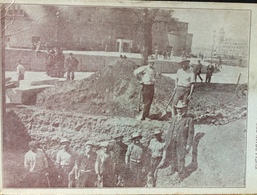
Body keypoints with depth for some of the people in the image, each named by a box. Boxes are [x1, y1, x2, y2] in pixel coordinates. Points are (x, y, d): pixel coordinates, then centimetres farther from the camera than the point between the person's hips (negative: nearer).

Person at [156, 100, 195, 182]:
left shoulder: (189, 120, -11)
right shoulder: (174, 119, 5)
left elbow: (191, 133, -10)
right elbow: (170, 130, 10)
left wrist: (189, 145, -12)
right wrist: (166, 141, 11)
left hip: (181, 143, -5)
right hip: (172, 142, 5)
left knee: (180, 159, 1)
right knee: (172, 157, 17)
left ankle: (181, 174, 22)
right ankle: (173, 169, 39)